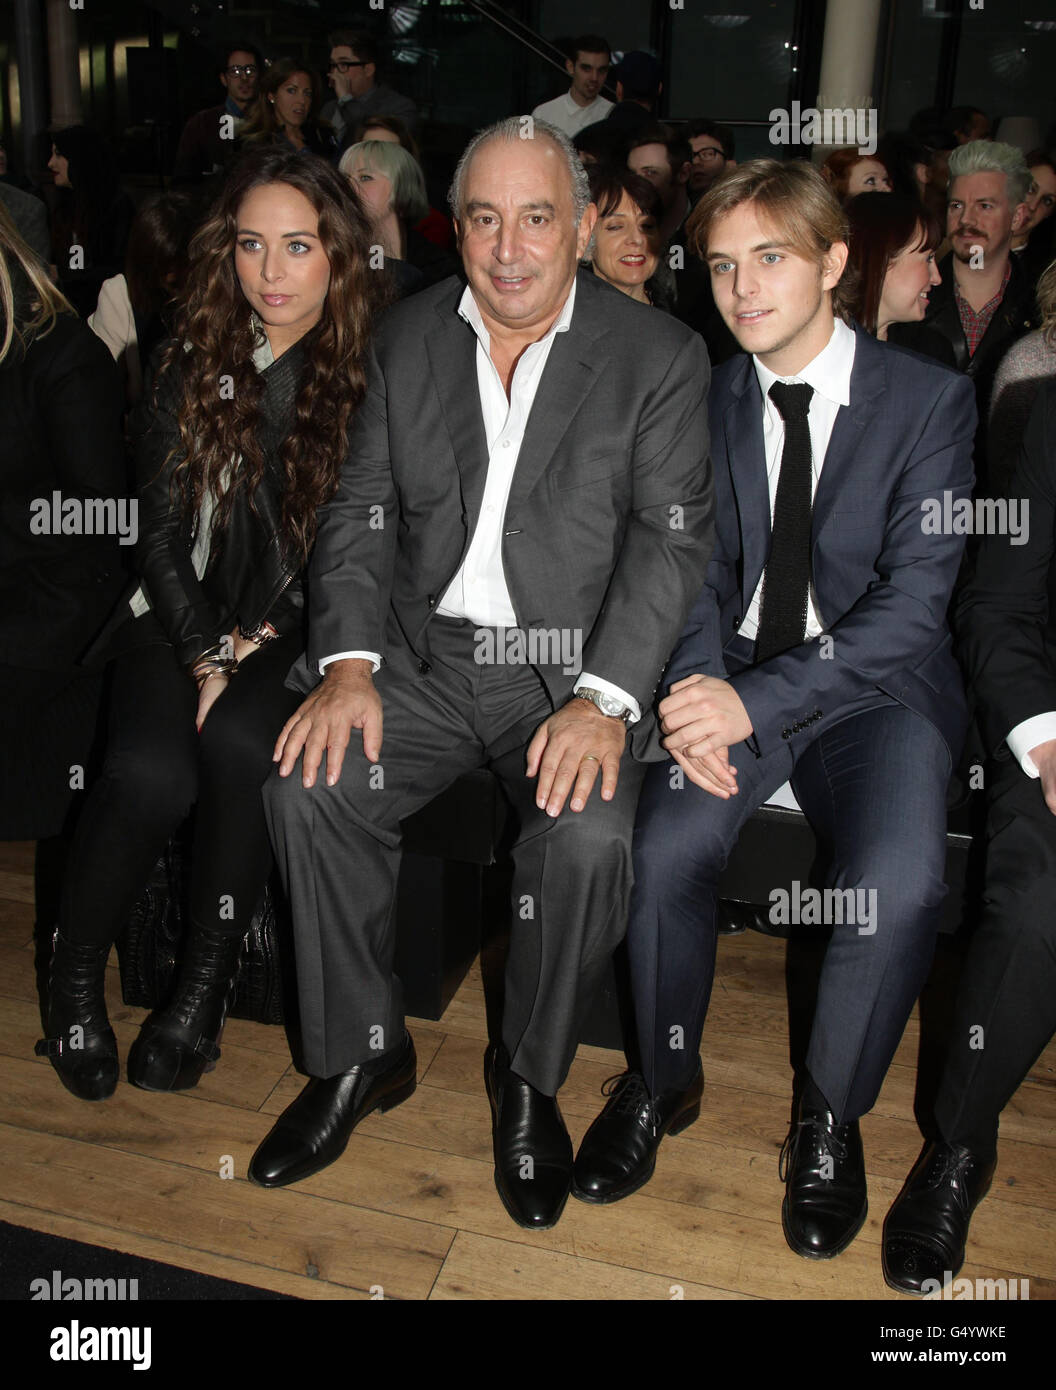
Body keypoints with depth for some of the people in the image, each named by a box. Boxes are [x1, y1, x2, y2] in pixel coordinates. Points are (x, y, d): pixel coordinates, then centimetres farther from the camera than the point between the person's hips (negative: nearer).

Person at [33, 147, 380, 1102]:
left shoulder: (373, 374, -1)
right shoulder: (193, 366, 5)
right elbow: (160, 533, 4)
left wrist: (260, 646, -11)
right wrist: (207, 649, -9)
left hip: (302, 627, -1)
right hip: (184, 619, 1)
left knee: (240, 739, -32)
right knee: (152, 771, -26)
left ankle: (206, 986, -13)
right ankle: (75, 975, 0)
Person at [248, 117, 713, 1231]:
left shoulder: (658, 357, -1)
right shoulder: (406, 339, 8)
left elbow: (671, 539, -9)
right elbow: (361, 511, 5)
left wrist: (606, 695, -23)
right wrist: (350, 661, -12)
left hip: (572, 669, -3)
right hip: (426, 656, 3)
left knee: (589, 838, -29)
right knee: (306, 786, -20)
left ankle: (529, 1076, 1)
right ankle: (361, 1056, 3)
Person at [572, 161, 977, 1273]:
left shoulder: (929, 399, -3)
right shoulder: (709, 401, 8)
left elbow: (914, 603, -11)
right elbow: (699, 570, 6)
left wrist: (757, 700, -22)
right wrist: (699, 692, -15)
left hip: (876, 685, -2)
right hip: (734, 678, 3)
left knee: (896, 884, -29)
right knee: (662, 849, -25)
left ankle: (830, 1111, 0)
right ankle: (664, 1080, 3)